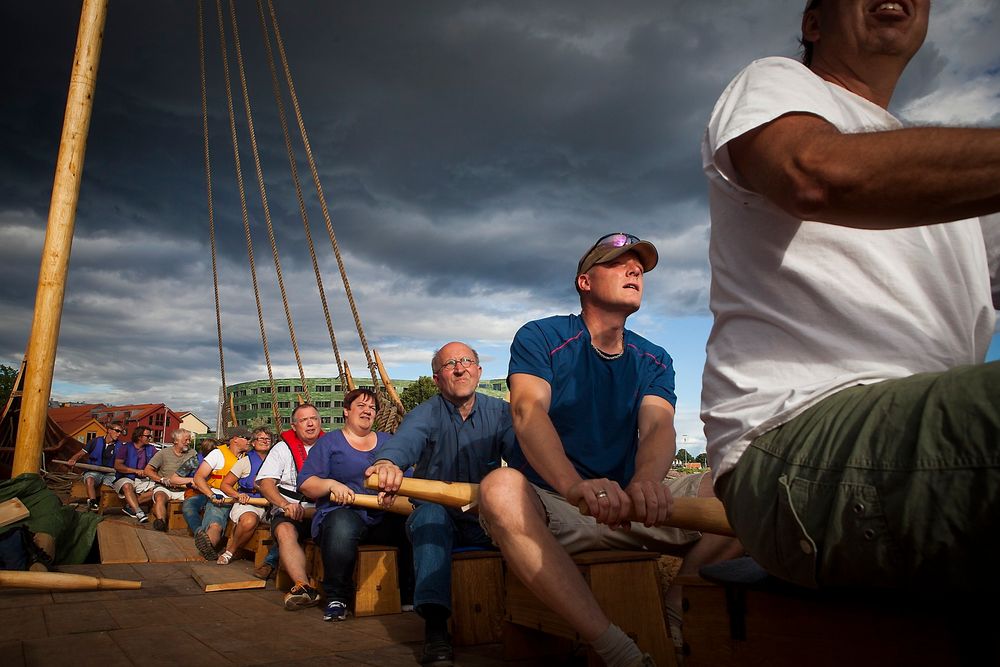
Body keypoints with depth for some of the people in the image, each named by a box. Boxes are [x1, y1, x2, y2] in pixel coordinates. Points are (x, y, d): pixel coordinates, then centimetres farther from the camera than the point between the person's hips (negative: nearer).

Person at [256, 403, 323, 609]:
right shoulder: (283, 448, 12)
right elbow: (265, 482, 1)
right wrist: (286, 505, -17)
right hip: (289, 511, 0)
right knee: (285, 532, -34)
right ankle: (304, 586, -43)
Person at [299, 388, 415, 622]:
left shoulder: (388, 441, 22)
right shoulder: (329, 442, 12)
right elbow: (305, 483, 4)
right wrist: (331, 485, -15)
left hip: (385, 518, 3)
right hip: (344, 513, -3)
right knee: (342, 527, -40)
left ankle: (411, 596, -9)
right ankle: (337, 598, -17)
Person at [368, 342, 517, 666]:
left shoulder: (499, 412, 2)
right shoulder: (425, 414, -3)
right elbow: (405, 440, -28)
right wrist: (388, 462, -54)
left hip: (485, 520, 2)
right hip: (437, 516, -1)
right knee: (430, 513, -34)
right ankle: (435, 624, -40)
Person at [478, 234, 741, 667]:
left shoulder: (653, 360, 11)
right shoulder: (539, 338, -1)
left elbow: (658, 426, -9)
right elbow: (528, 411, -20)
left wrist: (645, 481, -35)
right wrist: (575, 486, -42)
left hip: (628, 499, 3)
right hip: (552, 505, -3)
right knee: (501, 488, -38)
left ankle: (679, 609, -7)